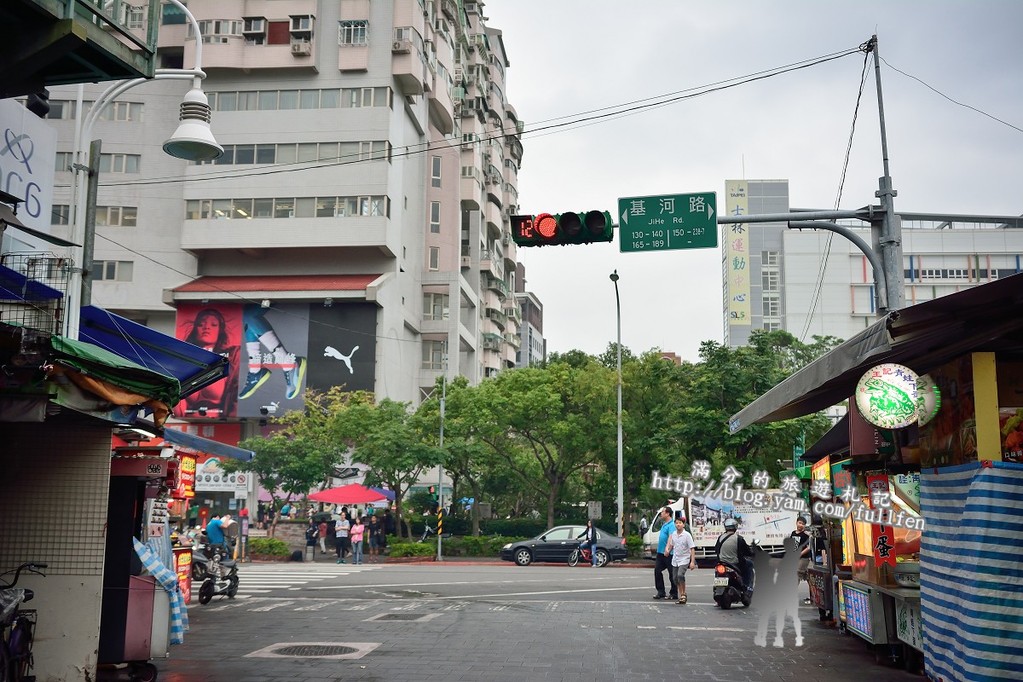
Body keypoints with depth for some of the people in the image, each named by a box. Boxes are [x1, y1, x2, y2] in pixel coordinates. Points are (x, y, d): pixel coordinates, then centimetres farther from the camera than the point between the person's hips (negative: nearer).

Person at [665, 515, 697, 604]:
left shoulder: (687, 535, -12)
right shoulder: (673, 534, 5)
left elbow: (692, 549, -13)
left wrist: (692, 562, -19)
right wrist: (667, 550, 4)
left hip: (684, 559, -6)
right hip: (675, 560, 6)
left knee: (680, 575, -25)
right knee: (675, 578, 7)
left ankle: (683, 594, -9)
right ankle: (681, 595, 22)